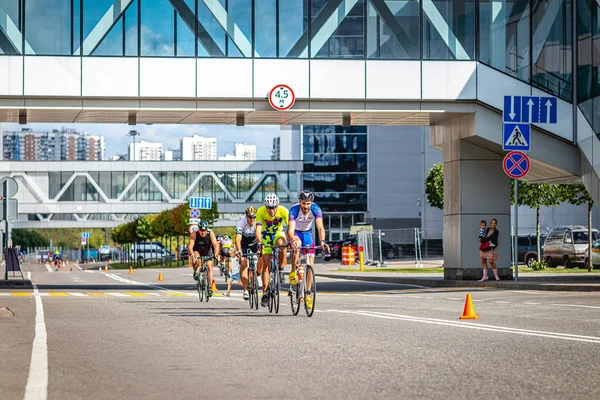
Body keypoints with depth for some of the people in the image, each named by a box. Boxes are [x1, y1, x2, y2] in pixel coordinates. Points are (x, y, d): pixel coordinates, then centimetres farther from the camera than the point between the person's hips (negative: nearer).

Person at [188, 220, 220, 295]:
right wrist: (192, 255, -54)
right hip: (197, 251, -1)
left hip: (208, 253, 1)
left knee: (209, 268, -12)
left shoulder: (210, 233, -26)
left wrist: (216, 254, -50)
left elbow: (215, 245, -34)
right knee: (196, 259, -33)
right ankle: (196, 272, -5)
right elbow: (190, 246, -36)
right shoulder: (194, 234, -28)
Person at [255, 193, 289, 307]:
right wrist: (259, 242, -50)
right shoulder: (261, 211, -26)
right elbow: (258, 228, -34)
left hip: (278, 234, 0)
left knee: (281, 243, -36)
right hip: (266, 236, 0)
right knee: (266, 264, -9)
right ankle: (265, 293, -2)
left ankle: (280, 270, -14)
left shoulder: (283, 211, -25)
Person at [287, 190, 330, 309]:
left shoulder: (316, 209, -26)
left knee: (310, 263, -8)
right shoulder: (294, 210, -31)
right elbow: (290, 229, -40)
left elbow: (320, 227, -33)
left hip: (307, 233, 2)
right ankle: (293, 273, -20)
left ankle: (308, 293, 0)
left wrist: (322, 241, -51)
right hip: (295, 233, -2)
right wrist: (292, 240, -61)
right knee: (297, 244, -38)